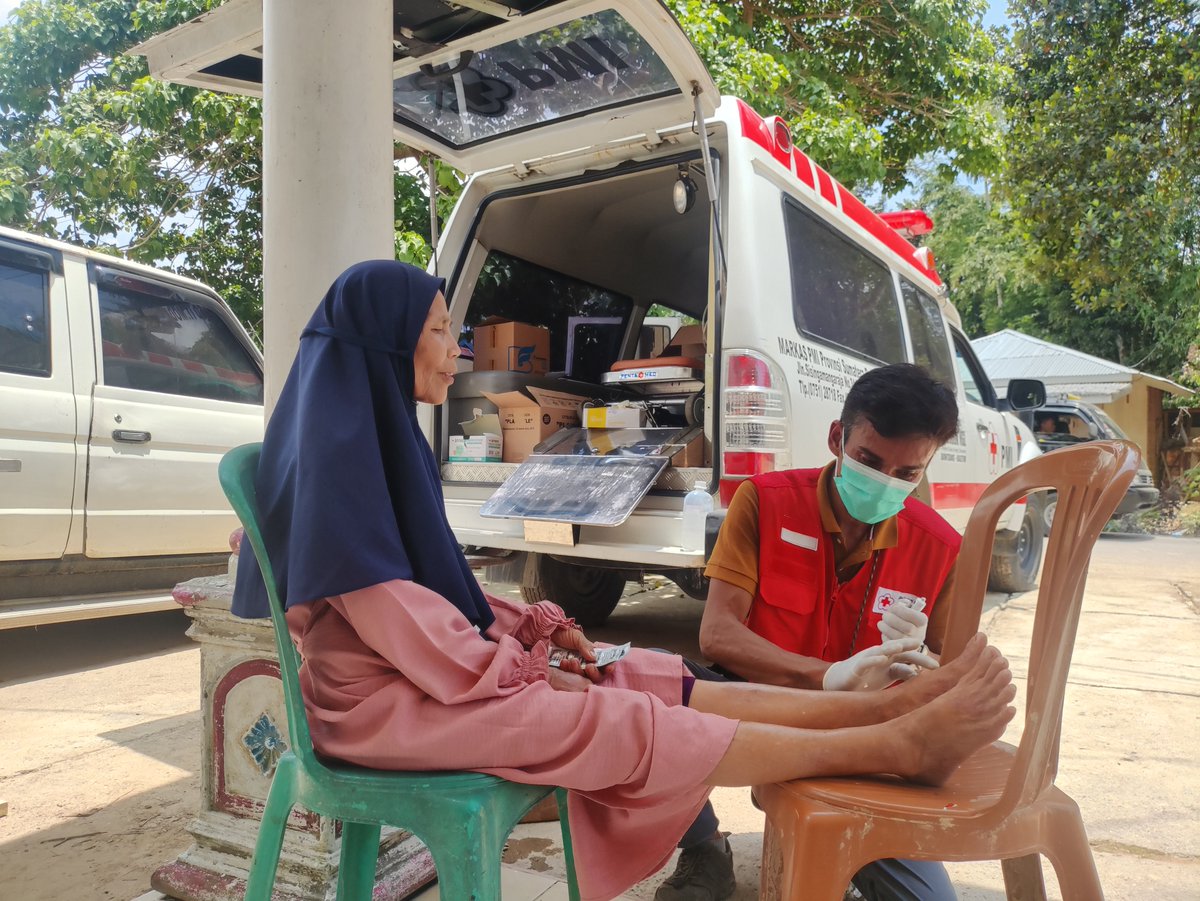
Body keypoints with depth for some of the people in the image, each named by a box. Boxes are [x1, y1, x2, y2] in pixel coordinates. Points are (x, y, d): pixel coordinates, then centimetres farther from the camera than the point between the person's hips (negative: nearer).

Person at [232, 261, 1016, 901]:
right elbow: (405, 634, -24)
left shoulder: (380, 435, 9)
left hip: (442, 663, 9)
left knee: (666, 691, -5)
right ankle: (897, 747, -16)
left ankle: (888, 708, -6)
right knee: (625, 725, -18)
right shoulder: (339, 451, -21)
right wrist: (527, 672, -13)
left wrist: (528, 625, 3)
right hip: (388, 700, -9)